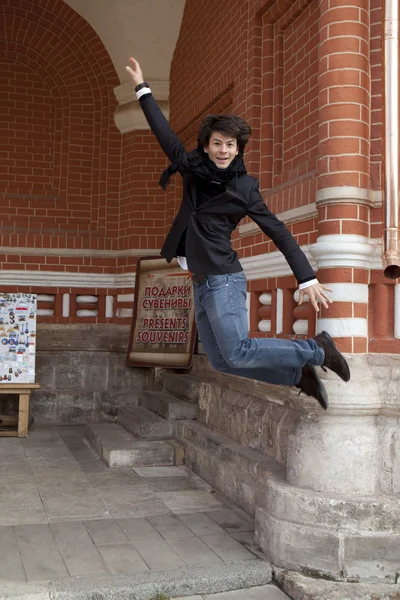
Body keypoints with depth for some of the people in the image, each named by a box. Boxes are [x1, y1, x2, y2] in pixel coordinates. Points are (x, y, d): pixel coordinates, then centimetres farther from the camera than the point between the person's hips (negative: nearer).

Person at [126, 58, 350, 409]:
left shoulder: (244, 187, -5)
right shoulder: (194, 169, 8)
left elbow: (279, 233, -4)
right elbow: (165, 133, 16)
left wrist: (307, 278, -9)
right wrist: (143, 88, 21)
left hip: (223, 279, -6)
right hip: (201, 282, 6)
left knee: (238, 353, -19)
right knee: (222, 361, 5)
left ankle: (316, 350, -1)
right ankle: (299, 375, 17)